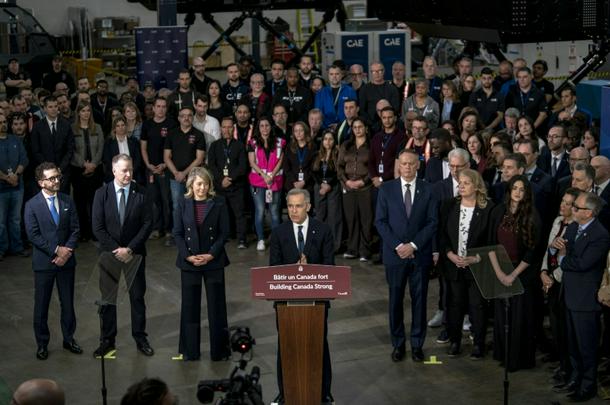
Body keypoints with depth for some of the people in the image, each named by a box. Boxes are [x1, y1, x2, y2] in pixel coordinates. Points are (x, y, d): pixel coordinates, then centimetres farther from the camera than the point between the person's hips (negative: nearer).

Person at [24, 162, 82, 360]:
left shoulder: (67, 201, 3)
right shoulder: (32, 205, -6)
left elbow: (75, 229, 1)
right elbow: (33, 235, -11)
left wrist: (67, 251, -13)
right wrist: (56, 251, -16)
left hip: (66, 260, 3)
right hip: (43, 262, -3)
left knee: (68, 302, 12)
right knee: (41, 305, 6)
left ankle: (69, 339, 26)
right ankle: (42, 344, 19)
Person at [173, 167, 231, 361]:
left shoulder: (218, 203, -2)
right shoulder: (183, 204, 2)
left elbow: (224, 232, -2)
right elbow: (178, 233, 2)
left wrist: (211, 254, -12)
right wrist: (188, 256, -9)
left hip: (213, 261, -1)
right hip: (189, 262, 1)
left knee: (216, 306, 2)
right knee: (190, 306, 6)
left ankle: (219, 350, 12)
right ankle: (190, 351, 15)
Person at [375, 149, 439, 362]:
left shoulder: (428, 190, 2)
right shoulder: (386, 189, 2)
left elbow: (432, 222, -1)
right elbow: (380, 221, -1)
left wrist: (414, 245, -11)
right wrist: (397, 246, -11)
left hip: (420, 254, 0)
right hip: (394, 254, 0)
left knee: (419, 300, 5)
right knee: (396, 300, 5)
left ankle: (417, 343, 15)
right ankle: (398, 343, 15)